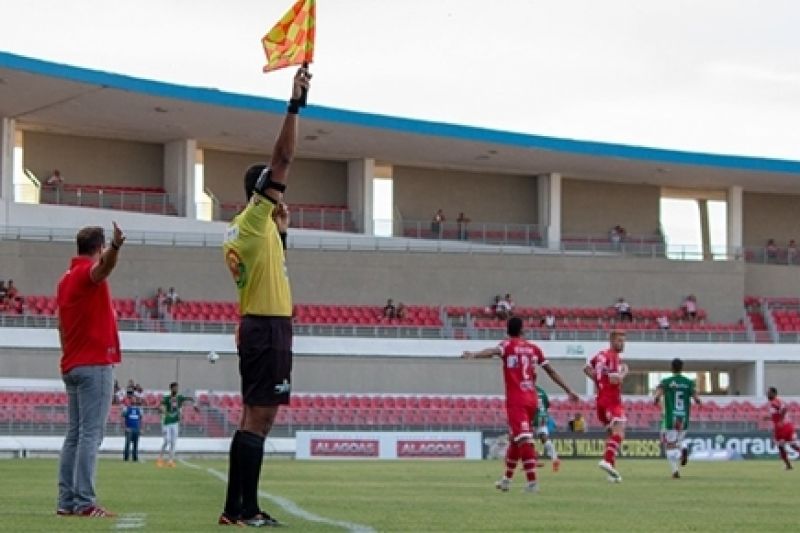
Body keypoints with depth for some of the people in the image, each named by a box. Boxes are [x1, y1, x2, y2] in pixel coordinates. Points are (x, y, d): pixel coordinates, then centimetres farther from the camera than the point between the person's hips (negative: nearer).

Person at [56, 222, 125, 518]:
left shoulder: (66, 279, 16)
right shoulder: (89, 272, -10)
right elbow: (104, 265, -36)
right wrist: (116, 247, -57)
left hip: (72, 365, 9)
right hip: (95, 364, -9)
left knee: (74, 435, 9)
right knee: (90, 434, -11)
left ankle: (66, 501, 7)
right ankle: (84, 502, -16)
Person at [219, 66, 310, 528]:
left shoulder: (243, 230, 16)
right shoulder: (256, 217, -8)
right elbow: (283, 159, -14)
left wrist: (281, 230, 24)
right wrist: (296, 104, -13)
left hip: (258, 325, 10)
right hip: (268, 326, -10)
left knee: (258, 418, 9)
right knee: (258, 417, -11)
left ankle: (246, 508, 9)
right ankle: (236, 508, -14)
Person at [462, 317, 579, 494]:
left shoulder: (508, 345, -1)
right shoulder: (533, 348, 13)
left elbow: (493, 351, -24)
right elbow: (551, 371, 17)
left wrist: (473, 355, -42)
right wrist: (569, 391, 24)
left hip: (516, 400, -5)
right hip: (532, 399, 5)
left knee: (524, 440, -13)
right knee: (515, 439, 19)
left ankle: (532, 481, -23)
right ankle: (507, 479, 28)